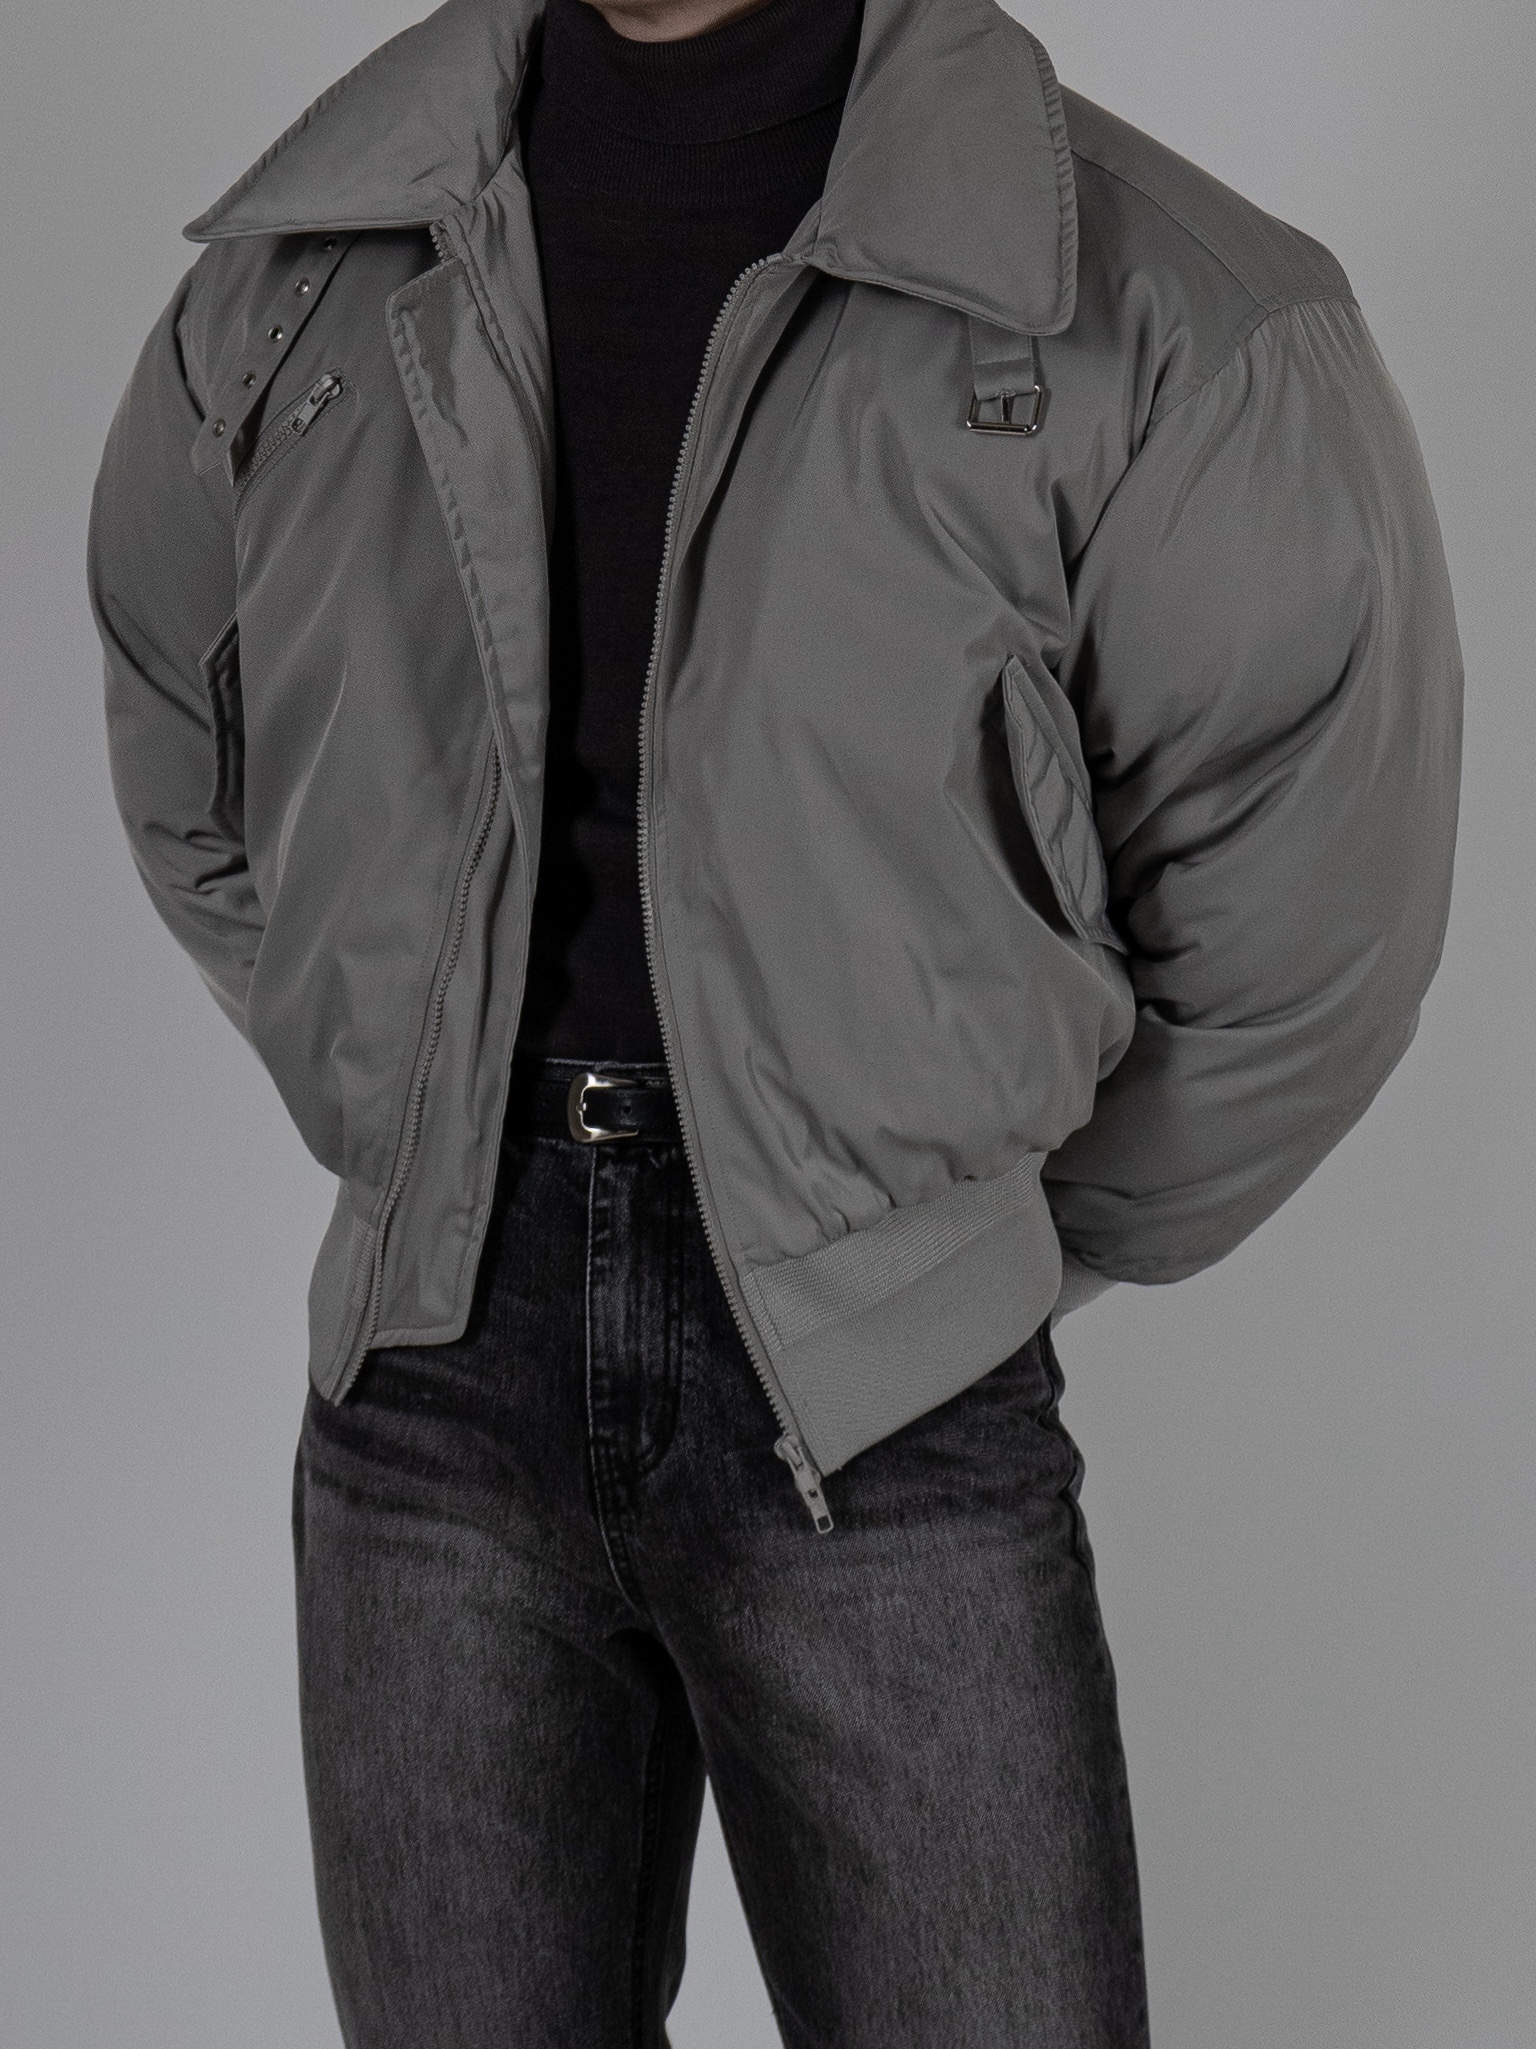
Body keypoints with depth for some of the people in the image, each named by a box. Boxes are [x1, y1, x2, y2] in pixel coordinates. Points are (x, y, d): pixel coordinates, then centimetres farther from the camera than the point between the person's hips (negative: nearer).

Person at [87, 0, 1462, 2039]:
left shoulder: (1161, 317, -12)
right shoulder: (299, 282, 1)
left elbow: (1304, 927, -2)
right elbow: (194, 786, 18)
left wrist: (1001, 1262, 8)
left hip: (887, 1424, -3)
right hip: (445, 1394, 3)